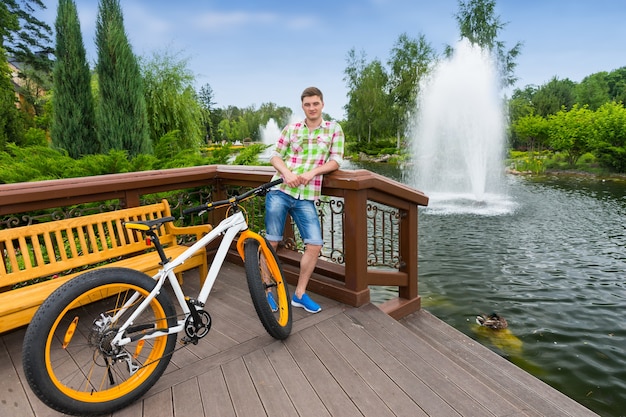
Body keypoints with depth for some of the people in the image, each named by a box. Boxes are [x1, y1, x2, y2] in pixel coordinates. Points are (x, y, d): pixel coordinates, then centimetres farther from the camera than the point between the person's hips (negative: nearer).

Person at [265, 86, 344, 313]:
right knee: (271, 242, 3)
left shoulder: (334, 129, 8)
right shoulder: (291, 128, 10)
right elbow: (275, 155, 8)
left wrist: (312, 172, -13)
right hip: (280, 191, 0)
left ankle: (300, 294, 14)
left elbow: (335, 161, 2)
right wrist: (287, 173, -12)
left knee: (315, 245, -6)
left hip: (306, 197, 0)